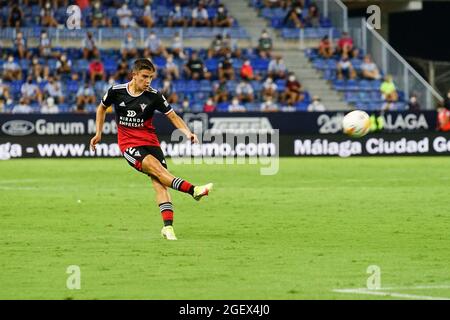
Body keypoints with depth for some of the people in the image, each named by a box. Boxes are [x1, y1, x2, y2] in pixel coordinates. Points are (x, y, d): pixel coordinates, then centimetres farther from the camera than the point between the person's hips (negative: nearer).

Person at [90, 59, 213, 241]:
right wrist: (98, 133, 16)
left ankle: (168, 227, -20)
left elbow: (172, 116, 2)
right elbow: (102, 108, 17)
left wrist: (187, 133, -14)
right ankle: (193, 190, -39)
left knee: (159, 183, -16)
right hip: (128, 144, -2)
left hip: (150, 142, 2)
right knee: (155, 167, -28)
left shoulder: (154, 96, -4)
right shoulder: (116, 91, -3)